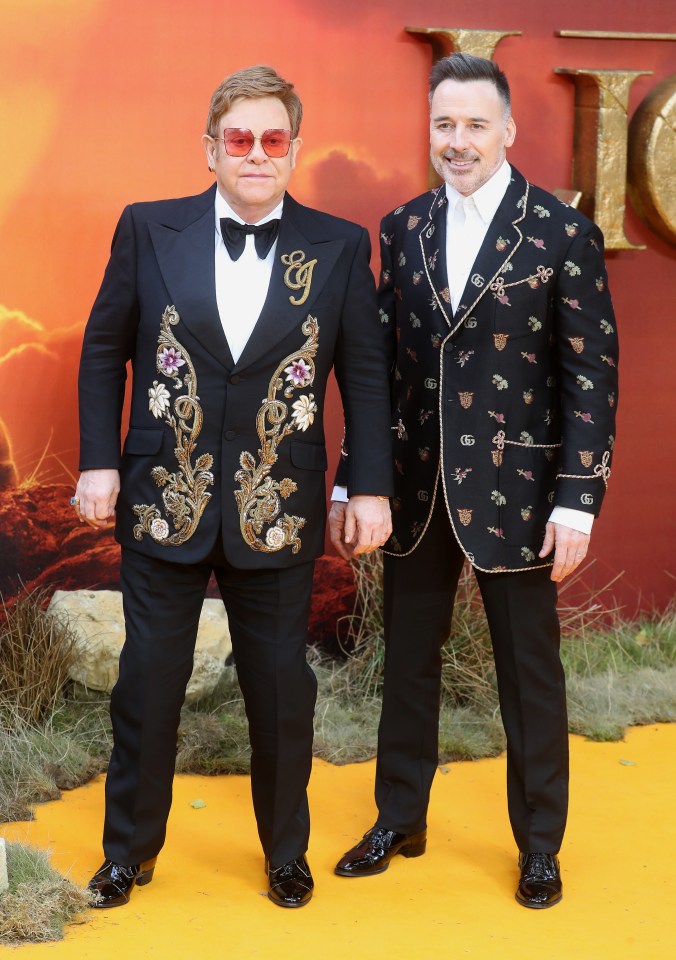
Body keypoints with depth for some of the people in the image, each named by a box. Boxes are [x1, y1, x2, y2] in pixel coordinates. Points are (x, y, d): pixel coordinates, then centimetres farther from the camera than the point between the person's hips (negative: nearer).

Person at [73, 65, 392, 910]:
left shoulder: (339, 248, -1)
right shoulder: (148, 231, -1)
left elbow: (366, 375, 1)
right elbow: (103, 351, 4)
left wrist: (370, 487, -3)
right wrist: (99, 461, -3)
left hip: (277, 514, 0)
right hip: (163, 503, 0)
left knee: (281, 691, 11)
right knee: (147, 684, 9)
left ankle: (286, 852, 31)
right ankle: (130, 849, 29)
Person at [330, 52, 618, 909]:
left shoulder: (562, 235, -7)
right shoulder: (403, 229, 6)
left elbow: (591, 375, -8)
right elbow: (379, 362, 9)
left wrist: (577, 500, -14)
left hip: (512, 492, -4)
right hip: (415, 487, 4)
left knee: (529, 675, 8)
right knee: (407, 663, 15)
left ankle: (539, 845, 24)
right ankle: (399, 821, 32)